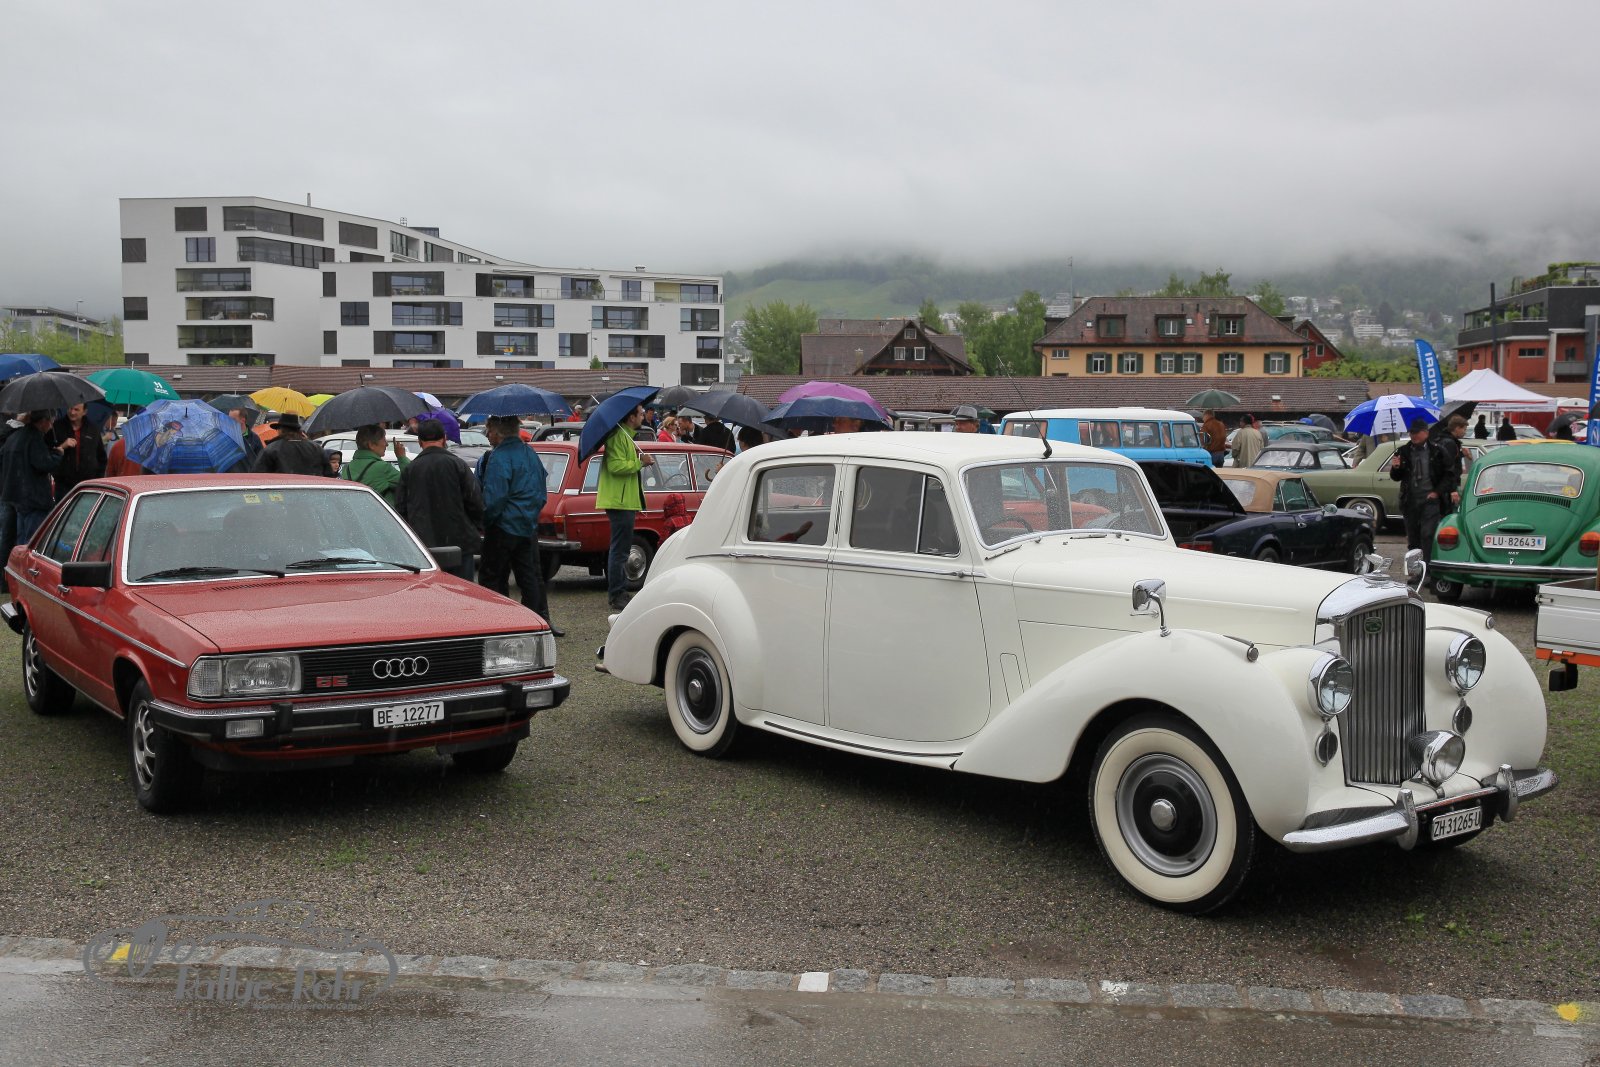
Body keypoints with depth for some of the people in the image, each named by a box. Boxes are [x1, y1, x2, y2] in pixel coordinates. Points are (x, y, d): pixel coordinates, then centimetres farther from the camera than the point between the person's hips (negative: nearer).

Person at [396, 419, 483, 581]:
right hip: (458, 542, -2)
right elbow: (475, 501, -5)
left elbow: (400, 507, 7)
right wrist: (478, 530, 10)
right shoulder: (457, 464, -5)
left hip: (423, 544, 3)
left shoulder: (409, 469, 3)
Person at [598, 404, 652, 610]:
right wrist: (640, 462, -17)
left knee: (621, 549, 17)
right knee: (620, 550, -8)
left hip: (625, 501, 11)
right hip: (620, 501, -11)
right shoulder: (618, 437, -15)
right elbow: (616, 466, -26)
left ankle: (617, 592, 24)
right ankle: (617, 595, -5)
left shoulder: (625, 436, 21)